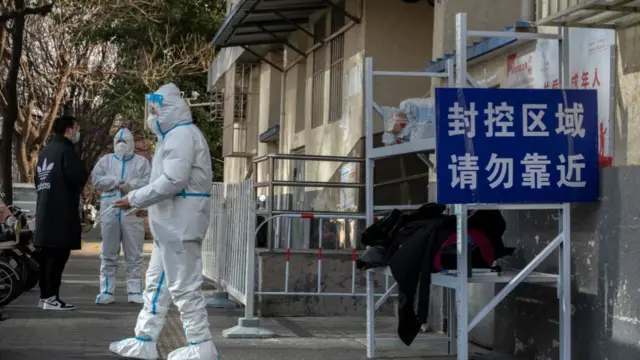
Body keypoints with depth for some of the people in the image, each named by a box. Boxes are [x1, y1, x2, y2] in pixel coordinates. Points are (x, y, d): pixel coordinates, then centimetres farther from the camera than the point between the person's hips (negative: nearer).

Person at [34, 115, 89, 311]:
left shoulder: (45, 152, 18)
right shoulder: (66, 150, -11)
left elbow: (37, 180, 23)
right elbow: (78, 177, -21)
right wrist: (83, 174, 0)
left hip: (45, 210, 9)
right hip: (62, 211, -9)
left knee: (47, 254, 11)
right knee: (58, 254, -9)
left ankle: (44, 296, 14)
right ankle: (51, 297, -12)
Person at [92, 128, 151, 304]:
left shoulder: (142, 162, 10)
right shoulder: (106, 160, 15)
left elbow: (149, 182, -4)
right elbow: (96, 179, 0)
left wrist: (131, 185, -16)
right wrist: (116, 181, -10)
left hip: (133, 214, -1)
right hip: (110, 212, 1)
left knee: (134, 255, 1)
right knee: (108, 255, 4)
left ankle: (135, 291, 5)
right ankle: (106, 291, 8)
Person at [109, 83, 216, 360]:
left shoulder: (181, 134, -15)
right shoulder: (175, 135, 20)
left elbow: (173, 180, -24)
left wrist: (135, 199, -17)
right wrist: (142, 202, 13)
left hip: (180, 223, -11)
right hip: (173, 222, 11)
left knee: (183, 286, -7)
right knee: (157, 283, 13)